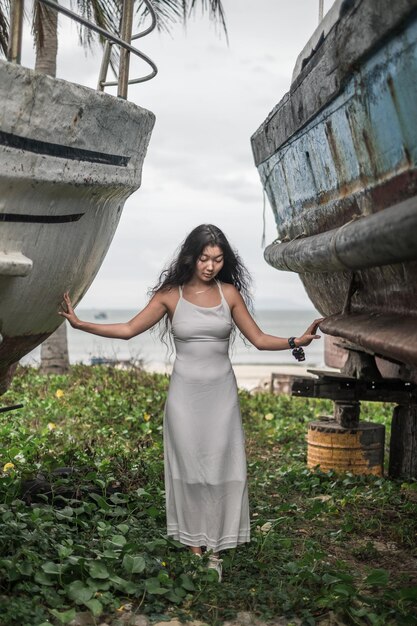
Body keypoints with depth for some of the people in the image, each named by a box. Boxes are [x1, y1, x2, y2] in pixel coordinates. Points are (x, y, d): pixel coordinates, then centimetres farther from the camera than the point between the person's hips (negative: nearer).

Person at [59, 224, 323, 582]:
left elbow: (259, 339, 1)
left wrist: (296, 341, -14)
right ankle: (195, 544, 19)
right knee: (189, 467, 7)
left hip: (221, 392, 1)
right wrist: (80, 323, -12)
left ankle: (215, 549, 13)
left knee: (221, 468, 2)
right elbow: (128, 330, -3)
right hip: (185, 392, -1)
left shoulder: (230, 293, -1)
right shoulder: (170, 294, -4)